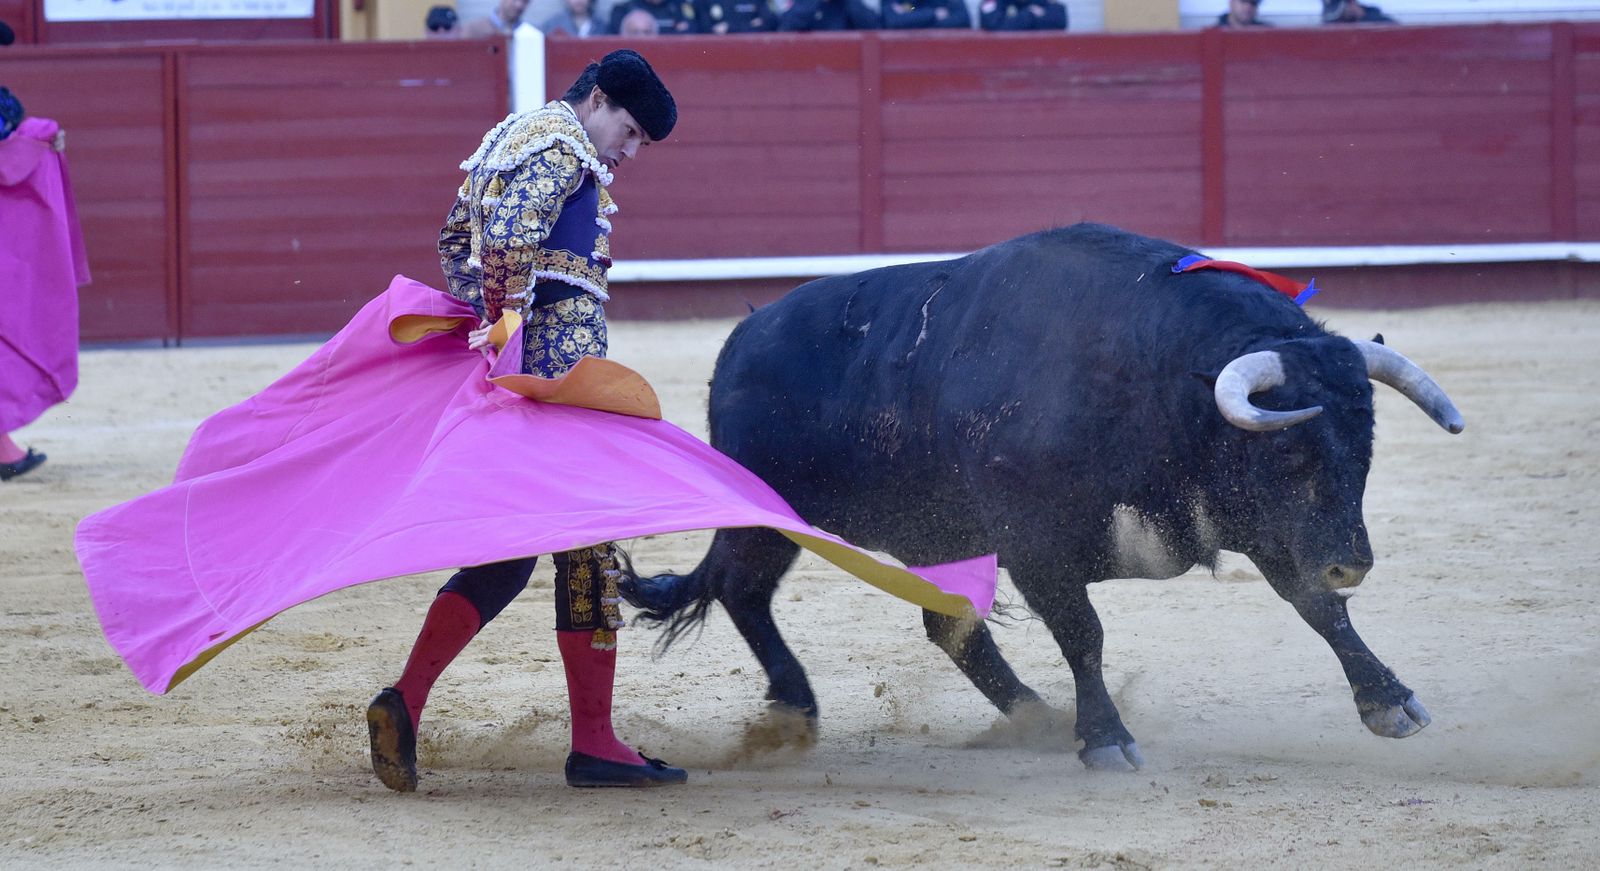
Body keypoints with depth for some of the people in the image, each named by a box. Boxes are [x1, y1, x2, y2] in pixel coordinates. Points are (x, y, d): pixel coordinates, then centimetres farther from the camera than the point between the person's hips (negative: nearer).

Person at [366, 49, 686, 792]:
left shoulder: (512, 136, 21)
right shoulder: (563, 152, -10)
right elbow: (508, 245, -23)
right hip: (560, 368, -10)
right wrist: (507, 339, -23)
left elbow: (456, 239, 28)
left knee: (505, 554, 12)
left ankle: (404, 702, -1)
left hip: (514, 367, 10)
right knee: (588, 546, -3)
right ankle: (593, 744, 0)